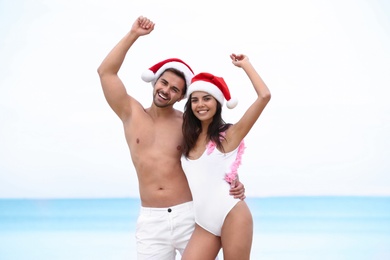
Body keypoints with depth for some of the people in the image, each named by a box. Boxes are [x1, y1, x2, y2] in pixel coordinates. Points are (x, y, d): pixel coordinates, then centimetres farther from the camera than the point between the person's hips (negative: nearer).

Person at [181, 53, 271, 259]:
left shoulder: (229, 135, -4)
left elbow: (264, 96, -12)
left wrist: (245, 64, -1)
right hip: (203, 223, 5)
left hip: (232, 216, -5)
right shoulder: (189, 139, 14)